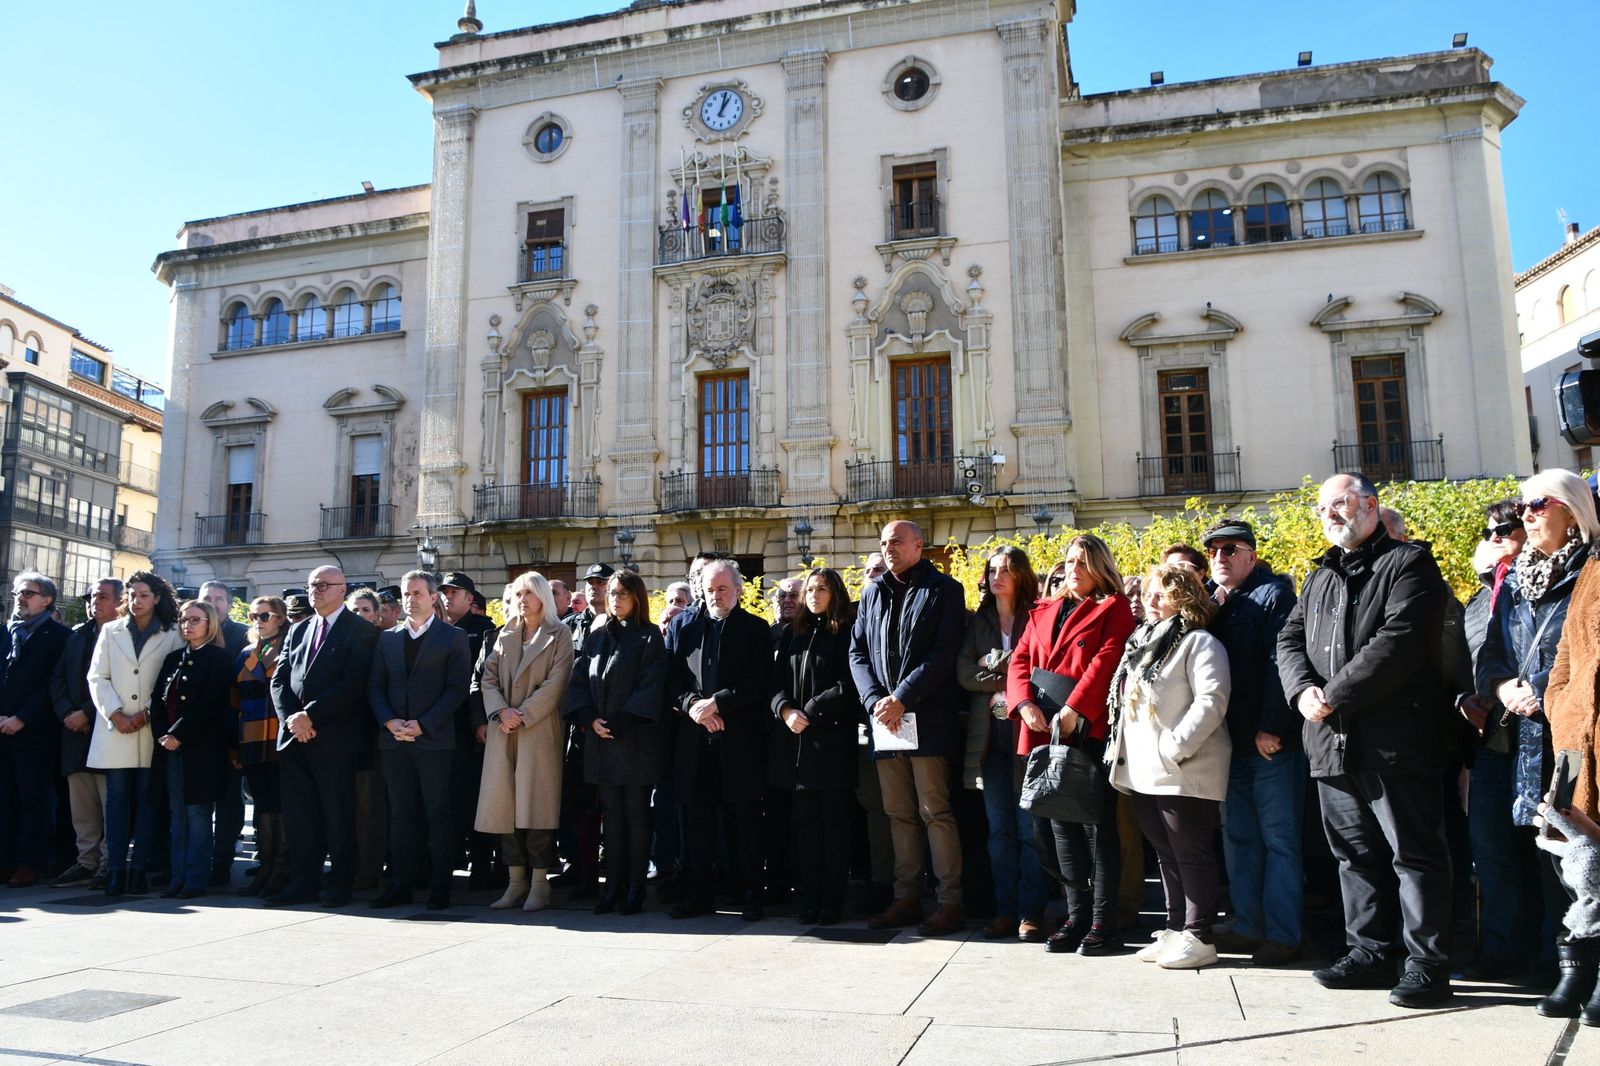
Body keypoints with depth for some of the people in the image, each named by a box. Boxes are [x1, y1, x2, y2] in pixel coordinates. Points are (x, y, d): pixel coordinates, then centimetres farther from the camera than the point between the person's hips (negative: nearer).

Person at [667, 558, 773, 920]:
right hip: (694, 738, 3)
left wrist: (716, 703, -14)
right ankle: (700, 893, 19)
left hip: (740, 739, -3)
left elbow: (759, 680, -6)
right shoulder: (683, 625, 12)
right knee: (698, 817, 9)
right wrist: (692, 705, -11)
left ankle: (750, 896, 11)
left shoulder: (755, 628, 5)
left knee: (745, 818, 2)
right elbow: (671, 677, 6)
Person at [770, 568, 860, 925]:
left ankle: (832, 900, 8)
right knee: (805, 821, 6)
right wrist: (786, 710, -7)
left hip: (832, 740, -4)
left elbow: (846, 687, -8)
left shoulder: (845, 635, 0)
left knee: (834, 821, 1)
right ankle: (809, 899, 11)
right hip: (795, 741, 4)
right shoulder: (792, 634, 15)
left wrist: (809, 713, -13)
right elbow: (777, 681, 11)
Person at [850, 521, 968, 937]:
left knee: (935, 811, -4)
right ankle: (906, 898, 20)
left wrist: (902, 699, -15)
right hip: (883, 718, 6)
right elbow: (857, 653, 11)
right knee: (898, 813, 11)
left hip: (927, 718, -5)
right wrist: (875, 700, -5)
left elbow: (943, 654, -10)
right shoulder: (872, 594, 16)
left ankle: (950, 902, 4)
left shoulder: (943, 589, 0)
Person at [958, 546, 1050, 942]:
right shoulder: (977, 622, 14)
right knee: (999, 827, 8)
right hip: (989, 731, 4)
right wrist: (1011, 678, -8)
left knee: (1030, 826, -3)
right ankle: (1005, 909, 15)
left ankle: (1032, 912, 5)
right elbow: (964, 672, 2)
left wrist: (994, 665, -7)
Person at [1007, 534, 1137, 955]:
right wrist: (1025, 703, -6)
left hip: (1091, 729, -5)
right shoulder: (1042, 612, 19)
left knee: (1098, 825, -1)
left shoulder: (1113, 608, 3)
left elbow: (1106, 660, -10)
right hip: (1045, 731, 6)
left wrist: (1074, 709, -19)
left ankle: (1103, 922, 7)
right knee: (1061, 825, 8)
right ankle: (1076, 917, 17)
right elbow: (1020, 660, 12)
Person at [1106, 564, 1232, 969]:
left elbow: (1211, 701, -20)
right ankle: (1175, 928, 25)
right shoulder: (1143, 643, 18)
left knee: (1191, 853, -1)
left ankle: (1198, 937, 8)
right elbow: (1126, 701, 24)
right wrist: (1120, 749, 15)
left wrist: (1174, 747, -24)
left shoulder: (1199, 643, -9)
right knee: (1165, 853, 15)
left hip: (1183, 771, -9)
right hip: (1143, 771, 9)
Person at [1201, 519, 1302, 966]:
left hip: (1271, 742, -7)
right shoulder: (1209, 602, 15)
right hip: (1229, 742, 7)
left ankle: (1283, 934, 7)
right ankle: (1248, 927, 21)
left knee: (1279, 840, 0)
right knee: (1238, 838, 12)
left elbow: (1280, 662, -14)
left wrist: (1270, 727, -20)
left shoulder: (1273, 594, -4)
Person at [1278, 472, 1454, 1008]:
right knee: (1354, 854, 14)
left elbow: (1398, 641, -17)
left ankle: (1428, 963, 10)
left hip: (1394, 742, -7)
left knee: (1414, 852, 0)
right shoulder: (1321, 576, 20)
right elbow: (1289, 639, 13)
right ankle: (1370, 951, 25)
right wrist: (1303, 690, -7)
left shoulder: (1408, 562, -3)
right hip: (1332, 743, 7)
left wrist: (1334, 697, -18)